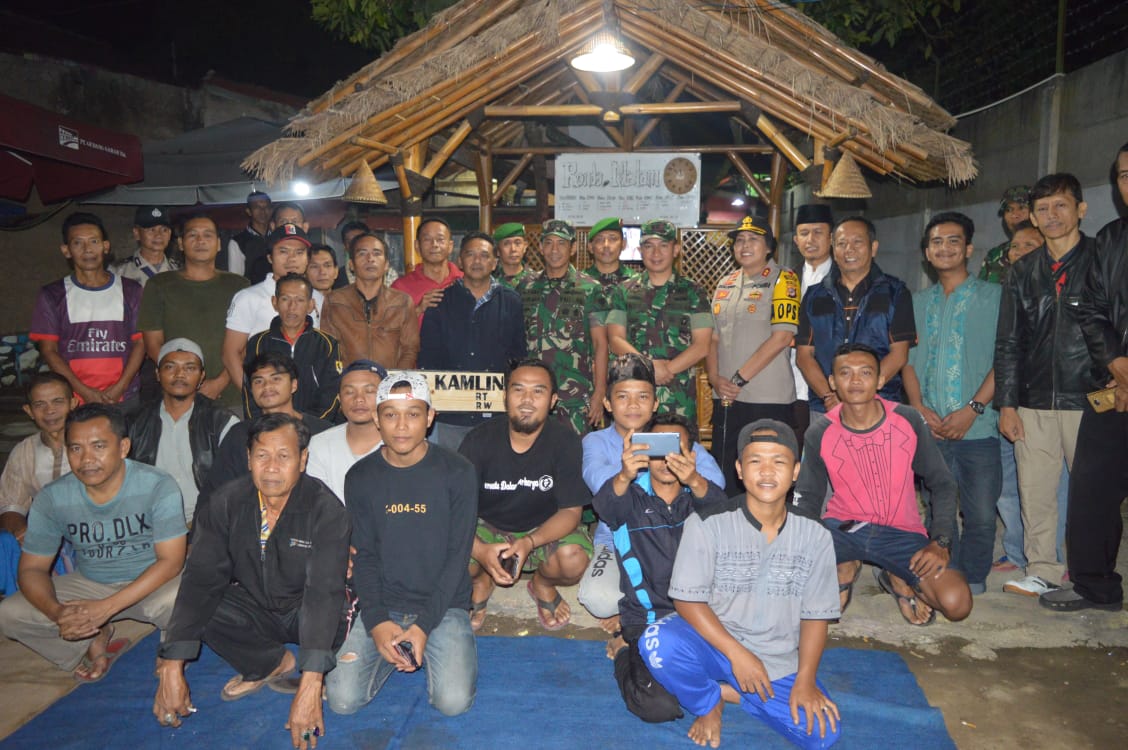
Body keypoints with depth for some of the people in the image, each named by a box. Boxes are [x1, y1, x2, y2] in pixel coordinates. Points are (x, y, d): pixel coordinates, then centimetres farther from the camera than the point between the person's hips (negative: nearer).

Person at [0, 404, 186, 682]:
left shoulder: (158, 486, -20)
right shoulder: (52, 498, -10)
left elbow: (171, 560, -21)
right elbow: (32, 568, -4)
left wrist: (106, 608, -29)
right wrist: (56, 612, -26)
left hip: (151, 584, -3)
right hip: (88, 585, 4)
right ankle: (97, 640, 5)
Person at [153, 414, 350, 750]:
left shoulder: (325, 509, -24)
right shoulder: (225, 504, -12)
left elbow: (324, 592, -32)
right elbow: (200, 580, -17)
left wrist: (309, 688, -41)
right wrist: (170, 670, -27)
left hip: (303, 612, -4)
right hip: (254, 607, 4)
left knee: (336, 616, -34)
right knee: (200, 606, -22)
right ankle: (277, 664, 0)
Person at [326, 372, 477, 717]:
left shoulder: (457, 472, -7)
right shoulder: (360, 477, 1)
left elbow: (457, 554, -7)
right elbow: (364, 555, 1)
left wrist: (425, 624, -14)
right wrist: (376, 622, -12)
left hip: (444, 604, -2)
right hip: (381, 606, 2)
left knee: (454, 701, -18)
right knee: (342, 700, -13)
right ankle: (396, 652, 14)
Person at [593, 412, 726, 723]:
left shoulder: (698, 495, 7)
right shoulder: (632, 497, 3)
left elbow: (721, 508, -18)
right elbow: (604, 505, -21)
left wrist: (695, 481, -41)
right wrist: (624, 477, -45)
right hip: (646, 620, -3)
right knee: (657, 705, -24)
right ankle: (626, 651, 10)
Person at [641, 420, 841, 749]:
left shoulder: (815, 537, -3)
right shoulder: (708, 524, -12)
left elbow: (815, 614, 1)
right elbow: (687, 599, -12)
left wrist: (805, 679, -11)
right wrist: (736, 653, -20)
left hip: (779, 664, 3)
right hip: (715, 645, -2)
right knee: (658, 642, -32)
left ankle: (724, 691, 5)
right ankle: (709, 705, 1)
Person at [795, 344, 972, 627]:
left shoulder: (908, 420, -7)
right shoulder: (820, 433, -7)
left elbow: (942, 484, 2)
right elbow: (808, 498, 2)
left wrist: (940, 542, -12)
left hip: (901, 532, 0)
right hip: (842, 528, 1)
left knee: (957, 604, -21)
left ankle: (898, 579, 13)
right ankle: (845, 569, 9)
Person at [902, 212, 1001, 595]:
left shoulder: (993, 297, 3)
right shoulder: (918, 303, 16)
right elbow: (908, 360, 13)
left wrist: (973, 409, -13)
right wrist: (918, 406, -3)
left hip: (977, 428, -3)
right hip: (930, 428, 3)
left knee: (981, 513, -1)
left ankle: (973, 581, 18)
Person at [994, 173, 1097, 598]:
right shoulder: (1023, 272, 12)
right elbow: (1007, 344, 12)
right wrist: (1006, 404, 6)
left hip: (1089, 400, -3)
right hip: (1034, 403, 4)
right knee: (1034, 491, 6)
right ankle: (1043, 571, 18)